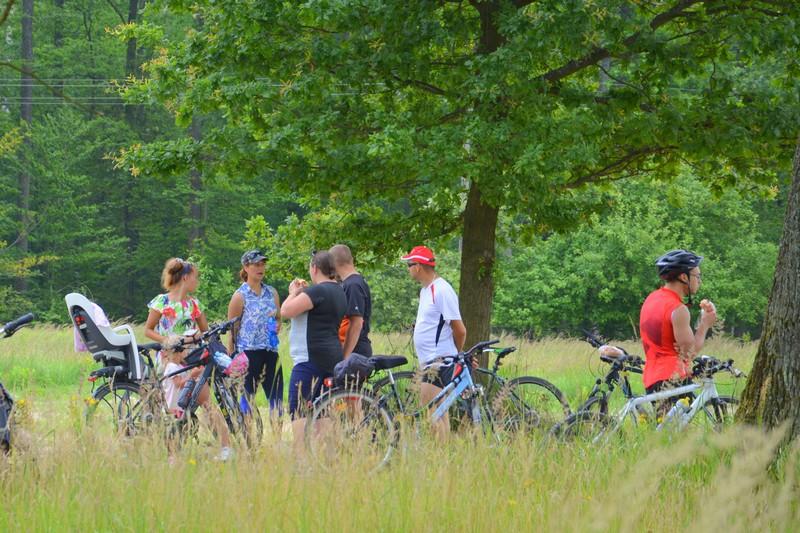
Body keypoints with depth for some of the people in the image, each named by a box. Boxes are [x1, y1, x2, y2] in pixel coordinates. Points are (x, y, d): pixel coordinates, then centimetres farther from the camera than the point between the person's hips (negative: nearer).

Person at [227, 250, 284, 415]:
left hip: (270, 352, 5)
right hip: (248, 352, -5)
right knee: (247, 400, -3)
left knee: (276, 400, 0)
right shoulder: (240, 296, -2)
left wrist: (278, 326, -1)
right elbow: (232, 331, -1)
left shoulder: (272, 293, 12)